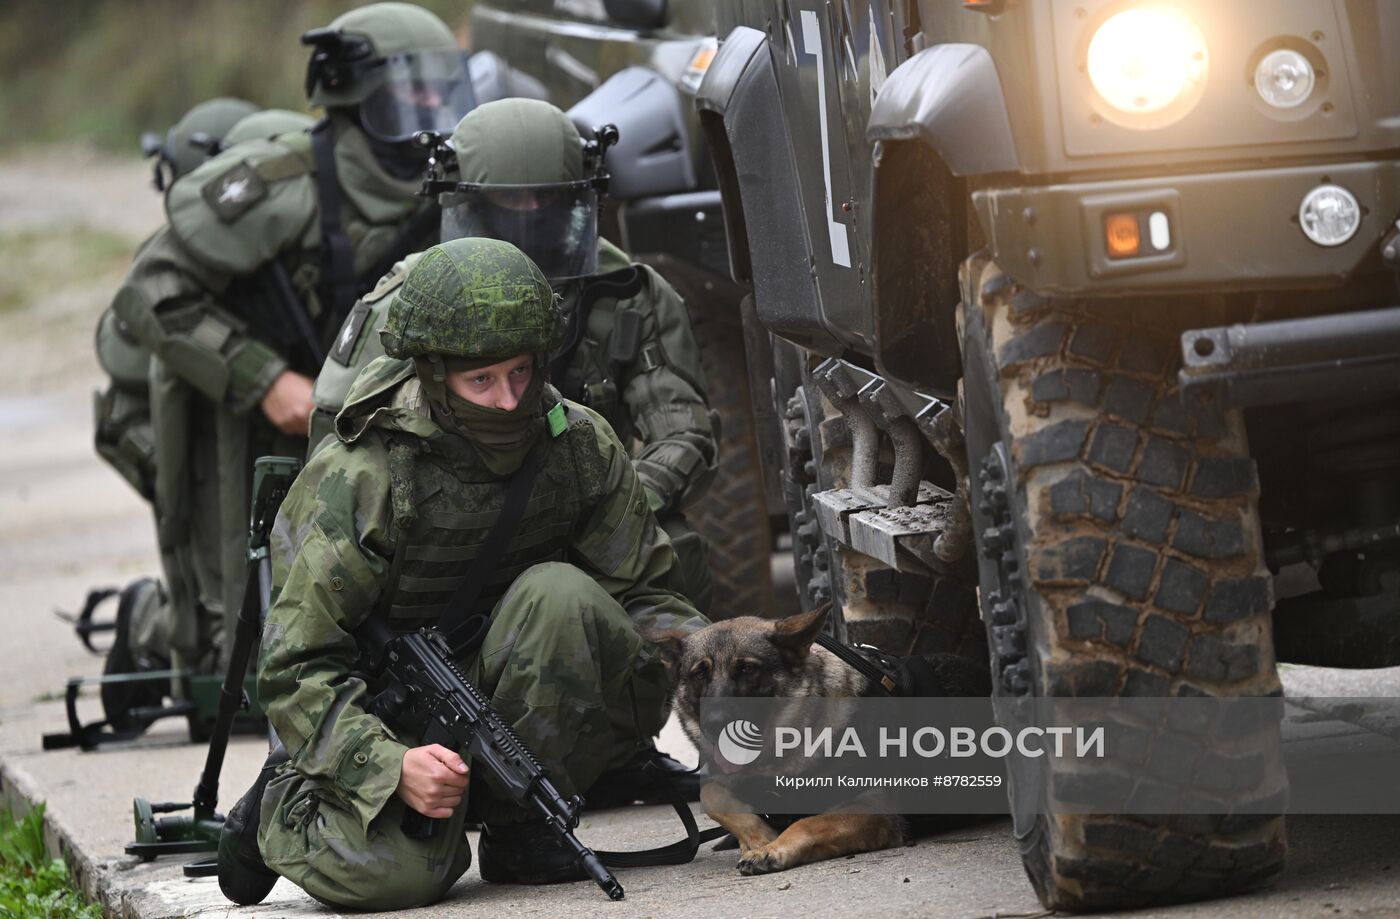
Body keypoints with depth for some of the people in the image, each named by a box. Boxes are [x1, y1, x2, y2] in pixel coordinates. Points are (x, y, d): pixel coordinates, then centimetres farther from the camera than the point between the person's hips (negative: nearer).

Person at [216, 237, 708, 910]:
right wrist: (392, 766, -37)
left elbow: (641, 595, 1)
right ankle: (288, 804, 6)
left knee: (561, 595, -27)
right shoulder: (359, 481, -22)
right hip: (385, 711, -3)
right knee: (396, 871, -31)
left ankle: (519, 827, -12)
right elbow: (295, 670, -21)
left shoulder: (581, 445, -9)